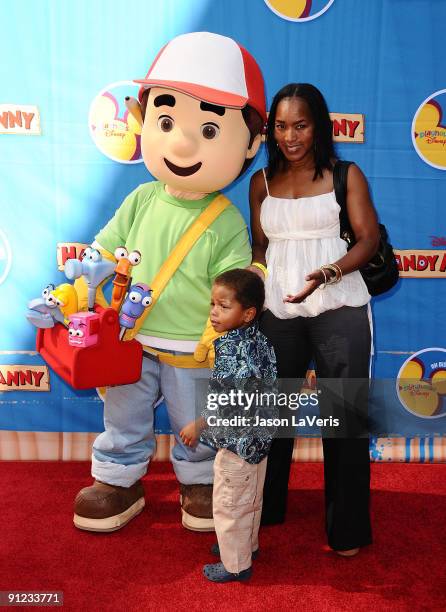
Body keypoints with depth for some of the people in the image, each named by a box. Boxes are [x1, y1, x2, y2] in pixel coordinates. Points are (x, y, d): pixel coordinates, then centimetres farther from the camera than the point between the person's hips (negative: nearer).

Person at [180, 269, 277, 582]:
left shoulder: (232, 351, -26)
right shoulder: (260, 340, -1)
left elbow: (224, 405, -25)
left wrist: (197, 428, -12)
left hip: (238, 441, -9)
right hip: (259, 437, 9)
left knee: (229, 505, 9)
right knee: (250, 499, 25)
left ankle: (236, 565, 24)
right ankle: (247, 545, 44)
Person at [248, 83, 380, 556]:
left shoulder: (346, 176, 1)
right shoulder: (262, 181, 10)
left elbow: (369, 239, -5)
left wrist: (327, 273, -21)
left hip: (339, 309, -3)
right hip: (278, 311, 4)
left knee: (343, 416, 0)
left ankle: (347, 528, 18)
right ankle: (266, 508, 35)